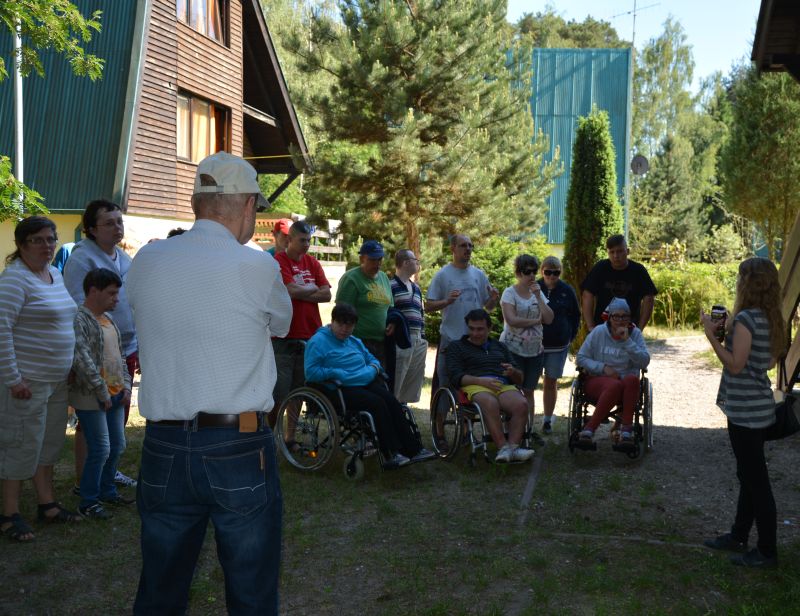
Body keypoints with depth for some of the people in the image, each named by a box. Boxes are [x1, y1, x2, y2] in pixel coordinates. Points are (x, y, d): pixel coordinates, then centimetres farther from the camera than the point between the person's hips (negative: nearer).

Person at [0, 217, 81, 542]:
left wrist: (68, 369, 16)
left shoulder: (56, 274, 11)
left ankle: (47, 505, 30)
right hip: (27, 380, -8)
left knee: (49, 443, 17)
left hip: (57, 380, 8)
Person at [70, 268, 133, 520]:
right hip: (91, 398, -8)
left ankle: (107, 491, 31)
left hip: (116, 395, 8)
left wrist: (125, 384, 8)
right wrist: (101, 392, -19)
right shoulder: (79, 320, -14)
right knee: (100, 449, -6)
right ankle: (88, 502, 8)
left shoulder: (108, 319, 14)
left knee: (117, 446, 14)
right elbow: (82, 360, -21)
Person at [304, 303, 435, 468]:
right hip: (343, 390, -7)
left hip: (367, 383, 7)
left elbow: (372, 359, 34)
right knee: (377, 403, -30)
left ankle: (413, 449, -22)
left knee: (392, 401, -21)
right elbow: (311, 372, -10)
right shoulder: (318, 341, 0)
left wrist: (374, 368, 10)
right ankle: (390, 455, -27)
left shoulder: (355, 342, 24)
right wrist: (336, 373, -16)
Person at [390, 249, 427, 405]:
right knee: (395, 384, -6)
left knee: (412, 383, 12)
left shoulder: (416, 288, 20)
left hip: (418, 342, 8)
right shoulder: (391, 286, -7)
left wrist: (423, 337, 19)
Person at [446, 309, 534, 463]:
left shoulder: (500, 347, 31)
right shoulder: (456, 346, 19)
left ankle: (512, 448, -35)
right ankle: (503, 447, -38)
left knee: (521, 404, -31)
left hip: (503, 386, 4)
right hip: (475, 387, -3)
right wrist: (481, 381, -14)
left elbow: (519, 380, 26)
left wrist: (513, 372, 0)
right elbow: (455, 376, 2)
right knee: (491, 403, -39)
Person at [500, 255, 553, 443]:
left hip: (535, 350, 5)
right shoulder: (510, 293, -5)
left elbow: (549, 319, 2)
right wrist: (536, 320, -7)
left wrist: (538, 297, -6)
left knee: (529, 391, 10)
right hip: (513, 349, -5)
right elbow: (511, 320, -19)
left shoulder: (538, 292, 12)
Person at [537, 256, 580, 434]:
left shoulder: (567, 291, 2)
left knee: (551, 383, 8)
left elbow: (575, 315, 13)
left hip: (558, 345, 1)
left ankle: (548, 420, 18)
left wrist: (571, 336, 7)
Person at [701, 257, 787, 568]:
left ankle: (767, 551, 9)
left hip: (745, 410, -10)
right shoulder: (771, 319, 8)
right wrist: (730, 330, 11)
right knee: (750, 474, 17)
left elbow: (736, 365, -20)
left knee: (755, 478, -1)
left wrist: (711, 334, -15)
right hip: (759, 407, 10)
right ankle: (739, 536, 30)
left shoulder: (746, 318, -19)